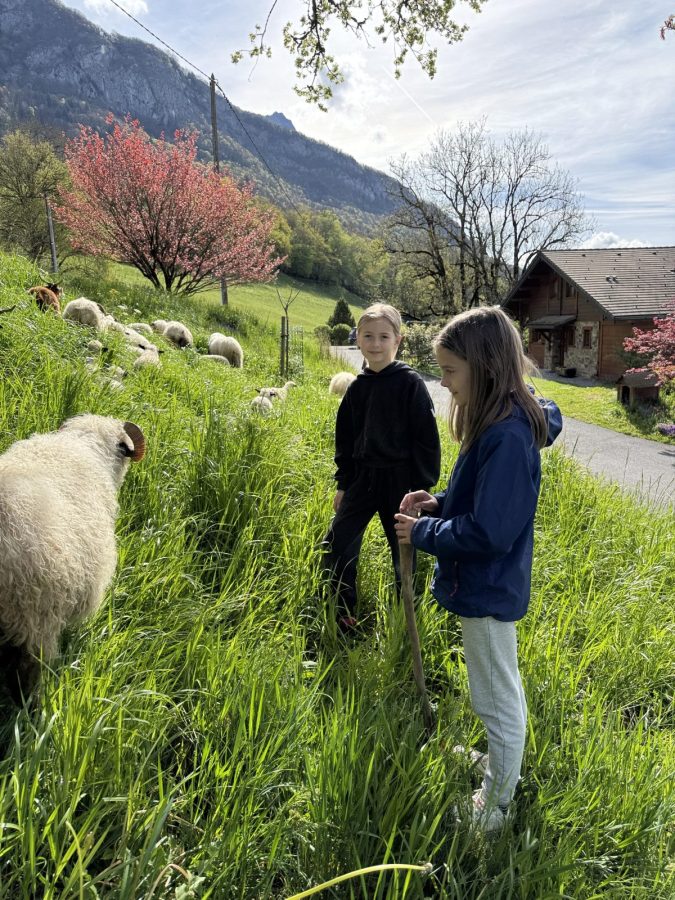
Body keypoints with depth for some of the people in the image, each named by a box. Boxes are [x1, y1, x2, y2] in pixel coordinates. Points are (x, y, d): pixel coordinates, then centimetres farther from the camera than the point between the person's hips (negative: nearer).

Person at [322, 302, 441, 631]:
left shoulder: (410, 383, -9)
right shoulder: (357, 387, 5)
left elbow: (427, 438, -8)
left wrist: (422, 487, -10)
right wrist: (343, 484, 11)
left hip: (399, 480, -4)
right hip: (363, 477, 5)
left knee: (405, 553, 9)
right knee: (335, 546, 2)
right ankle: (344, 615, 21)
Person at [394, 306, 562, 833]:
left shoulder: (507, 437, -29)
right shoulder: (499, 423, 1)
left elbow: (490, 531, -29)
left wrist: (424, 533, -17)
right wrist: (439, 504, -1)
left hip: (486, 591, -10)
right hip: (491, 587, 10)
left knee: (499, 701, 11)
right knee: (502, 690, 28)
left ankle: (496, 806, 33)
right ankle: (501, 764, 50)